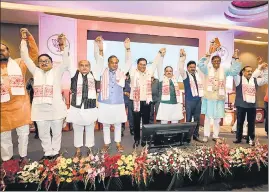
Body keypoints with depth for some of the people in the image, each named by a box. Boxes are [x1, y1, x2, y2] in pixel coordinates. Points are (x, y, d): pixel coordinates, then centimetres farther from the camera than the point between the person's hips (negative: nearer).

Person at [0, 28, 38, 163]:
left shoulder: (19, 63, 2)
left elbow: (34, 54, -5)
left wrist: (29, 38, -15)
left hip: (20, 106, -2)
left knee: (23, 133, 10)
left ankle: (23, 156, 29)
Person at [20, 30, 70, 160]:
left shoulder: (57, 71, 3)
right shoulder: (36, 72, 12)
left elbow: (66, 63, -12)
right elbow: (26, 58, 12)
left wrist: (63, 47, -21)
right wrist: (24, 40, 9)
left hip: (55, 108, -3)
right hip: (40, 109, 3)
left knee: (57, 132, 11)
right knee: (43, 134, 14)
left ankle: (55, 153, 29)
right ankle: (48, 153, 32)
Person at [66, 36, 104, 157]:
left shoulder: (93, 74, 4)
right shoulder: (74, 74, 3)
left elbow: (100, 63, -3)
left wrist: (100, 48, -14)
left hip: (90, 108, 0)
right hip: (76, 108, 0)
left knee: (90, 130, 16)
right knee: (77, 130, 15)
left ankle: (90, 149, 34)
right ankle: (78, 150, 32)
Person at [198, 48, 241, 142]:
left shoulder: (224, 71, 6)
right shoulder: (208, 69, 0)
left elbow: (235, 71, -1)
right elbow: (200, 65, -14)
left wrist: (235, 59, -6)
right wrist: (206, 57, -18)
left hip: (219, 98, 2)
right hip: (209, 97, -2)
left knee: (217, 118, 10)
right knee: (207, 117, 6)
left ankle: (215, 136, 23)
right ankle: (206, 135, 18)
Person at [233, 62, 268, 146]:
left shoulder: (255, 80, 10)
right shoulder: (239, 79, 2)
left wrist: (264, 69, -5)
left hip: (252, 105, 3)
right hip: (241, 105, -3)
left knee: (251, 123, 9)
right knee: (240, 122, 8)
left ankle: (250, 139, 22)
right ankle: (238, 138, 20)